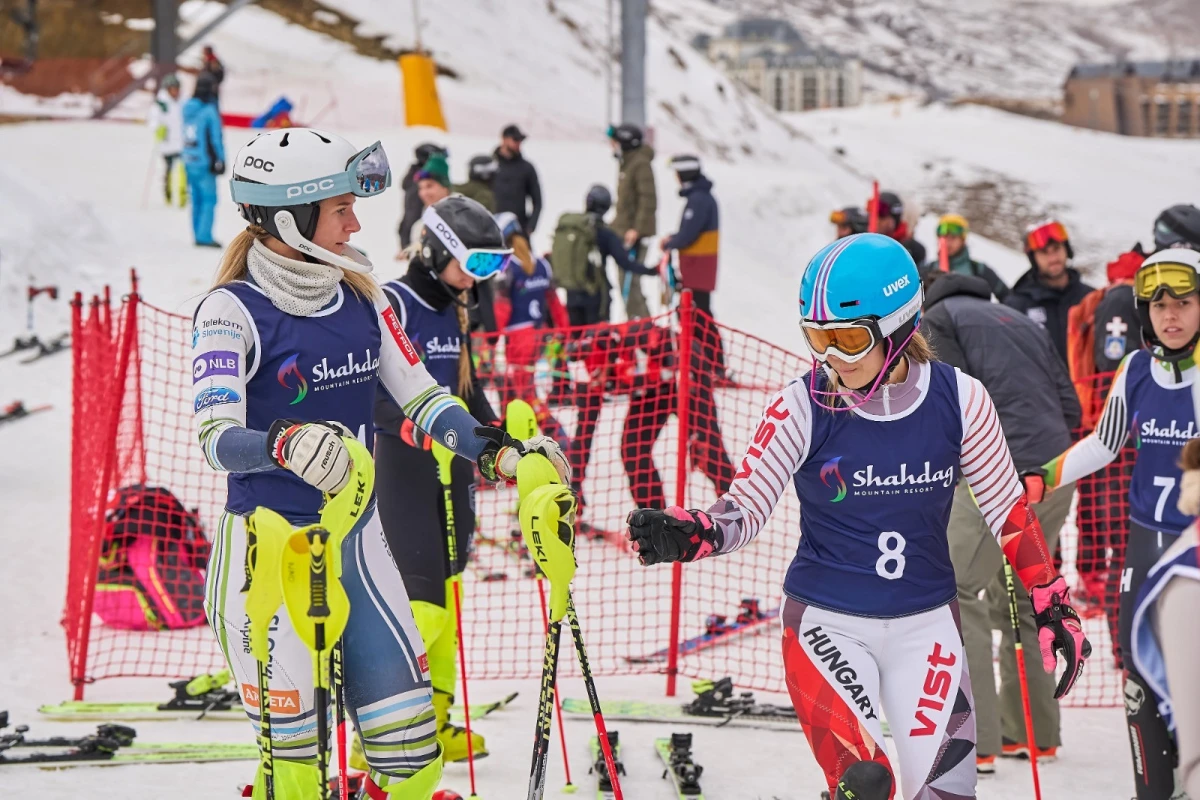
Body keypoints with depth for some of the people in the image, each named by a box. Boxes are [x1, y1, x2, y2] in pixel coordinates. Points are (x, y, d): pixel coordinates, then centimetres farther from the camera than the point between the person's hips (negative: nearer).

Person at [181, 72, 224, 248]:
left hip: (189, 161, 7)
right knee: (209, 199, -3)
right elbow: (216, 138, -12)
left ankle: (198, 235, 16)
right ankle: (204, 236, -8)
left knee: (196, 199, 13)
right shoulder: (210, 111, -15)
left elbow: (185, 135, 13)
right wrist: (220, 161, -5)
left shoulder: (187, 108, 7)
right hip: (205, 162, -7)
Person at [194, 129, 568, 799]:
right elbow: (216, 436, -22)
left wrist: (499, 449, -3)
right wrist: (284, 443, -42)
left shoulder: (359, 296, 7)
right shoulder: (234, 310, -11)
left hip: (357, 540, 6)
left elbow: (420, 396, 11)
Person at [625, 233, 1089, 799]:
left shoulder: (959, 400, -7)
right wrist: (688, 535, -32)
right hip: (827, 623, -2)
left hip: (925, 625, 2)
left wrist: (1052, 604, 5)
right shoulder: (803, 407, -12)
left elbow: (1007, 509, 4)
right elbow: (744, 508, -11)